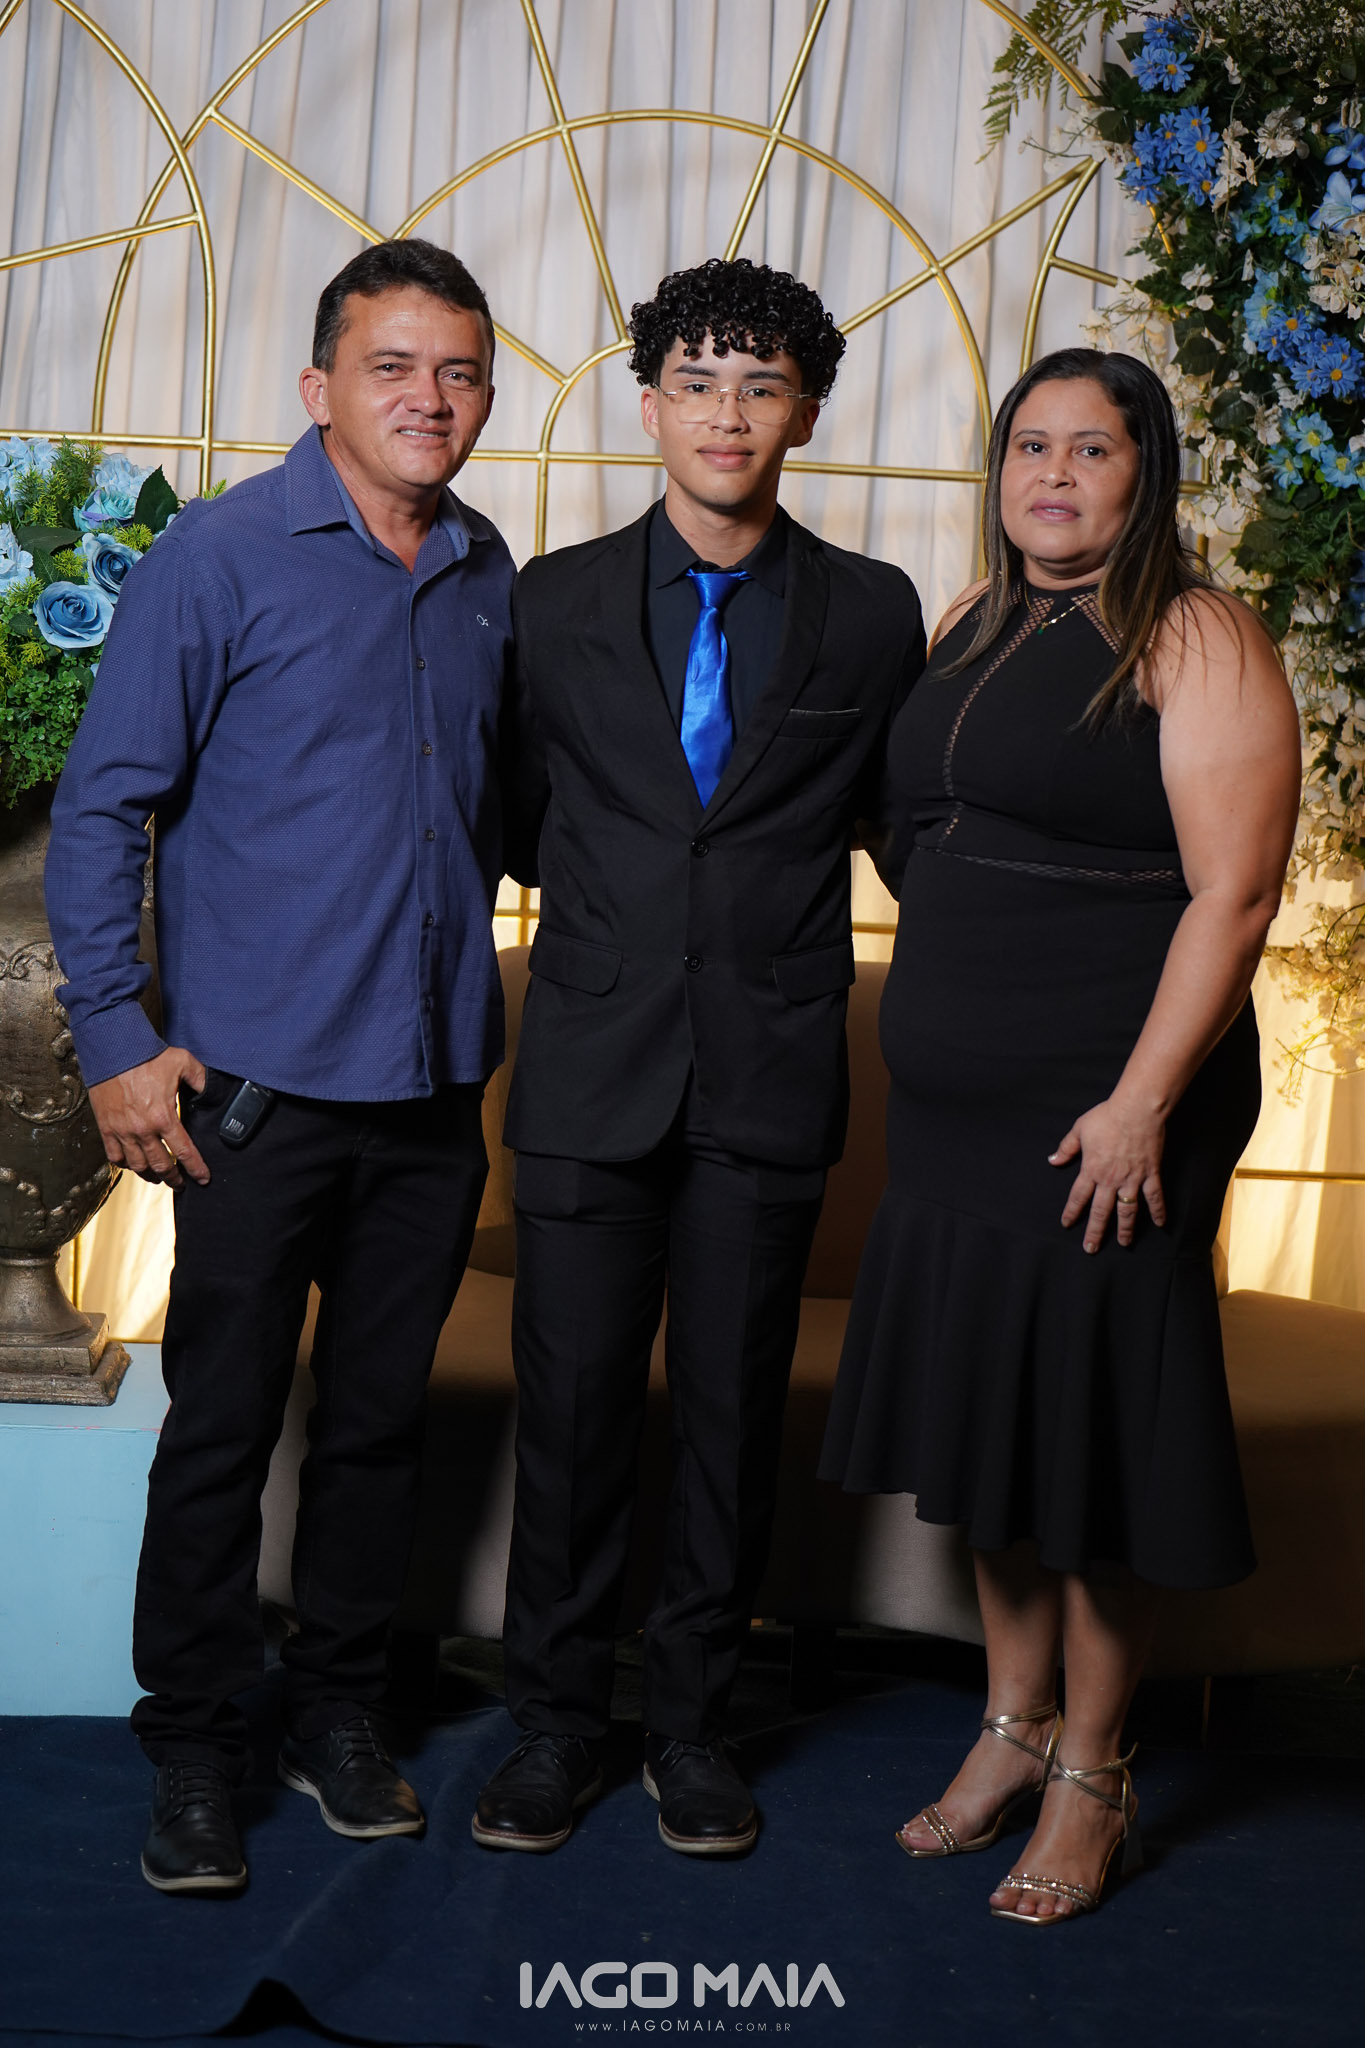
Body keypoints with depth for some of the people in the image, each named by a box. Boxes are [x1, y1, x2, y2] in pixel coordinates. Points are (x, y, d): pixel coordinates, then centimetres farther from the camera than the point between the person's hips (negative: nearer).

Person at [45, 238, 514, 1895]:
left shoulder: (489, 577, 9)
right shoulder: (220, 558, -7)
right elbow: (102, 807, -7)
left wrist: (480, 1006, 12)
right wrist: (117, 1040, -11)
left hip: (434, 1081, 5)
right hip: (259, 1081, -4)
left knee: (382, 1415, 13)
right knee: (223, 1428, 4)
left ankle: (338, 1712, 29)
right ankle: (192, 1752, 19)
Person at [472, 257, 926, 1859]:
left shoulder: (873, 614, 5)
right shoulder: (555, 602, 6)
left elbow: (894, 818, 14)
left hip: (771, 1078, 0)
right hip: (593, 1069, 0)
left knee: (734, 1409, 7)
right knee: (571, 1402, 5)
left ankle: (692, 1722, 23)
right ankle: (556, 1719, 21)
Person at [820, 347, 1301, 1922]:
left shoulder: (1193, 640, -7)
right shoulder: (971, 626, 14)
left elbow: (1233, 892, -15)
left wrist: (1143, 1104, -20)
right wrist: (924, 1049, 14)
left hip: (1103, 1115, -6)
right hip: (957, 1111, 7)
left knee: (1090, 1436, 3)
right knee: (988, 1422, 13)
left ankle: (1092, 1779, 19)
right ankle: (1012, 1729, 30)